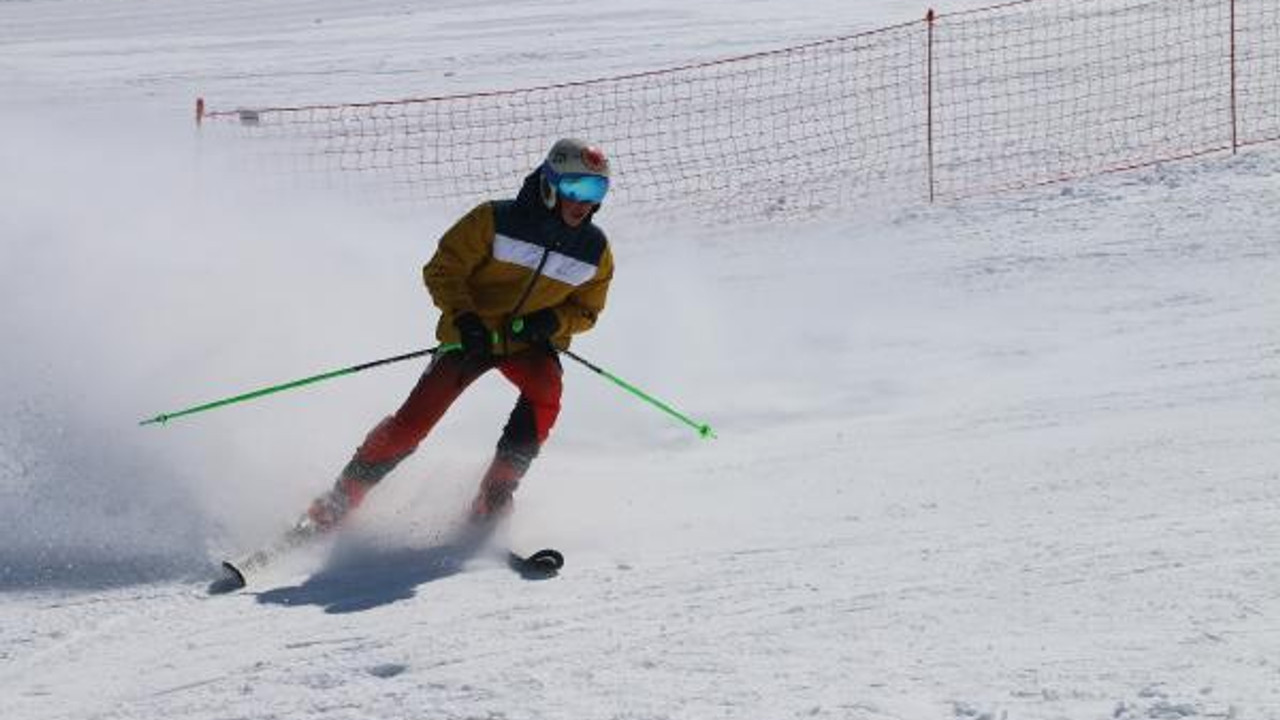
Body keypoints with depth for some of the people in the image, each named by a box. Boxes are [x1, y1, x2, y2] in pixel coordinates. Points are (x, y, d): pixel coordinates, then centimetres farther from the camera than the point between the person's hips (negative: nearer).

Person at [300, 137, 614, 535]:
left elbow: (586, 310, 8)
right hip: (472, 334, -2)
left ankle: (494, 498, -21)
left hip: (531, 343, 2)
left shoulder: (595, 250, -4)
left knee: (545, 391, -31)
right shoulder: (496, 220, -14)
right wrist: (463, 317, -24)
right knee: (414, 420, -15)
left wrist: (553, 322, -14)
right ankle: (343, 496, 1)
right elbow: (442, 270, -9)